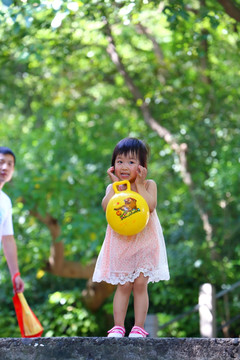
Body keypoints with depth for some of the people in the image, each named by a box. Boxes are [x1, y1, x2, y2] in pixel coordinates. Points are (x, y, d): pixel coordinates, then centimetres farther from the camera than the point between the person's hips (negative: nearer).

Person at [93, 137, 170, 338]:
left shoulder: (148, 185, 0)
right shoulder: (113, 188, 3)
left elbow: (150, 205, -19)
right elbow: (106, 206, -16)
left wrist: (139, 183, -15)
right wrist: (116, 184, -14)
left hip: (144, 242, -1)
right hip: (120, 243, 1)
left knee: (140, 284, -1)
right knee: (123, 286, 2)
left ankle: (139, 328, 5)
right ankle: (118, 327, 8)